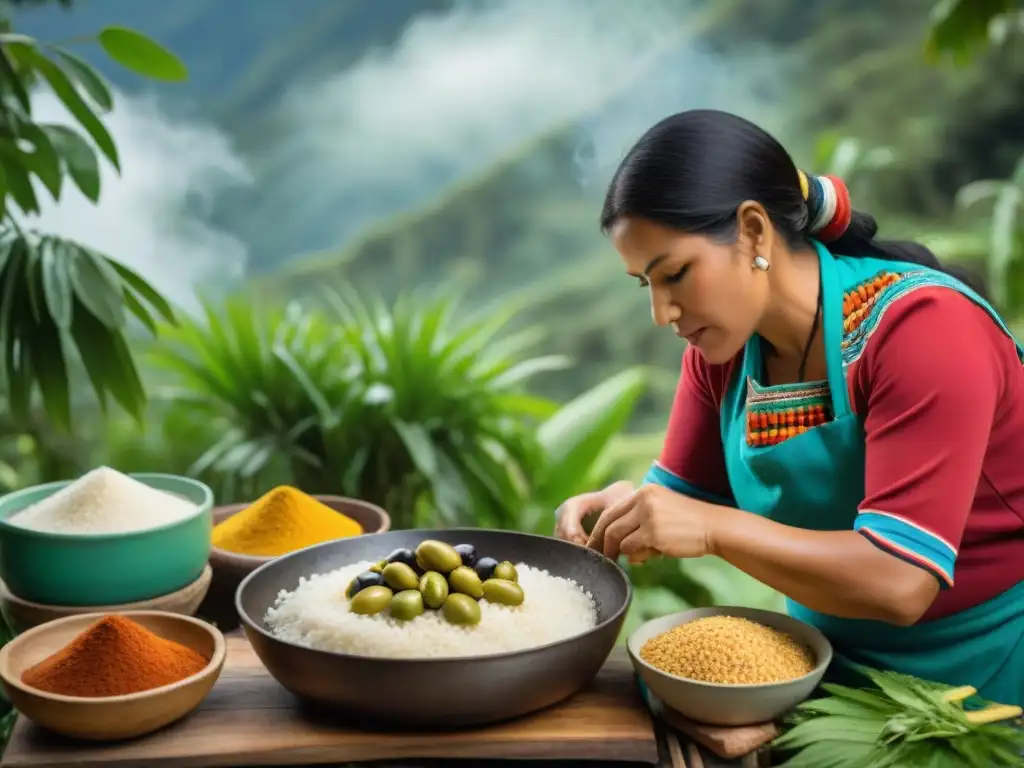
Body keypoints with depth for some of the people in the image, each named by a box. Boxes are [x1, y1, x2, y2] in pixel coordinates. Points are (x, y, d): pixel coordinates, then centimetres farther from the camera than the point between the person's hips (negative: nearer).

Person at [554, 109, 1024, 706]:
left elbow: (900, 581, -28)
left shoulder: (921, 328, -24)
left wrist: (713, 528, -34)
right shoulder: (722, 341, -4)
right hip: (832, 653, 5)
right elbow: (690, 498, 2)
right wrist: (630, 510, -19)